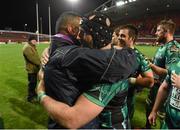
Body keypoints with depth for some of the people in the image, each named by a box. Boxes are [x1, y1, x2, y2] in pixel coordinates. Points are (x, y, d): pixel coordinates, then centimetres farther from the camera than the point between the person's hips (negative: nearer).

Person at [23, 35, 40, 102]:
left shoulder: (32, 46, 15)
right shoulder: (27, 47, -18)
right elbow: (32, 58, -26)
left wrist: (39, 63, 6)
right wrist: (40, 63, -18)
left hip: (35, 68, 10)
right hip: (31, 68, -10)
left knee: (34, 82, 20)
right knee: (32, 83, -1)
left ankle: (33, 94, 36)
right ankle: (30, 97, 12)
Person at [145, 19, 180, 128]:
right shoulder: (163, 46, 7)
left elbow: (169, 72, -29)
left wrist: (150, 65, -23)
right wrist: (149, 63, 1)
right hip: (156, 84, 10)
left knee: (163, 114, 8)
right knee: (149, 107, 26)